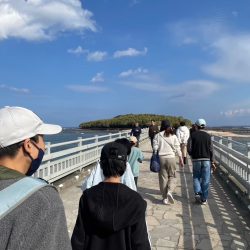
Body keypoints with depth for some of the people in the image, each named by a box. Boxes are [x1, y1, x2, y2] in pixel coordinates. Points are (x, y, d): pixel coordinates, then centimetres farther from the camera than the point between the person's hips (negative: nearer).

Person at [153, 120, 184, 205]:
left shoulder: (158, 136, -1)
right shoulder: (173, 136, 0)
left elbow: (155, 148, -4)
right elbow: (177, 149, 1)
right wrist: (181, 159, 10)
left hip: (161, 158, 0)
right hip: (171, 158, 0)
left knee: (163, 178, 8)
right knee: (172, 176, 14)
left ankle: (165, 198, 13)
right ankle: (169, 192, -9)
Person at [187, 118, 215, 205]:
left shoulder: (193, 135, -4)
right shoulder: (208, 136, -1)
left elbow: (189, 149, -8)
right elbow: (211, 150, -3)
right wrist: (212, 161, 6)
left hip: (196, 160, 0)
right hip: (206, 160, 0)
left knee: (196, 177, 17)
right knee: (205, 180, 6)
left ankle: (197, 193, 0)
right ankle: (204, 199, 10)